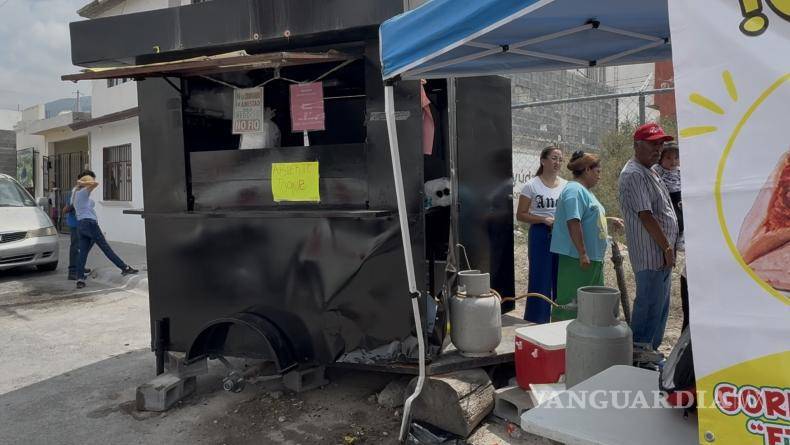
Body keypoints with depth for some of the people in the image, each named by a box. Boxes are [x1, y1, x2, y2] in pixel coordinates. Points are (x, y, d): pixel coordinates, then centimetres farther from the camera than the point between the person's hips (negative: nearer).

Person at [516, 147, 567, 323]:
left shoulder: (566, 185, 8)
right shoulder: (531, 185, -4)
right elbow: (521, 215, -4)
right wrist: (544, 219, -16)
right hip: (540, 235, -4)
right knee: (540, 279, 0)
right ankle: (536, 322, 12)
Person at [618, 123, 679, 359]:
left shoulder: (648, 172, 19)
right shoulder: (634, 174, -15)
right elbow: (645, 216, -20)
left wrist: (668, 247, 18)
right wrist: (667, 247, -16)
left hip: (660, 253, 11)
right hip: (651, 253, -11)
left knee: (660, 304, 16)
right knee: (650, 304, -5)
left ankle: (650, 349, 26)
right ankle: (640, 349, 5)